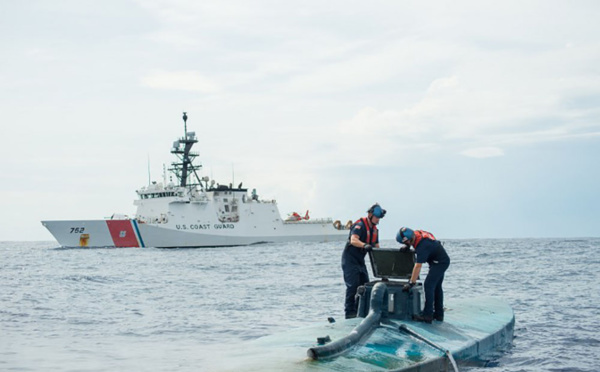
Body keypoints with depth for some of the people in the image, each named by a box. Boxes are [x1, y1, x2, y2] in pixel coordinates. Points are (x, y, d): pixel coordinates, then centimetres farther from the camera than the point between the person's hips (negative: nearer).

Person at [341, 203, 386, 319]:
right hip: (350, 258, -9)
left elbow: (376, 246, 14)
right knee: (353, 285, -13)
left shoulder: (374, 229, 10)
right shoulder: (360, 225, -18)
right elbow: (353, 240, -35)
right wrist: (365, 245, -52)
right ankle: (350, 311, -9)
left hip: (360, 260, 9)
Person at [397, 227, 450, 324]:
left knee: (429, 285, -16)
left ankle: (427, 315, -19)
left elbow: (418, 266, -34)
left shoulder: (422, 246, -33)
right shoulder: (417, 233, -7)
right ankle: (439, 314, 22)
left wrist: (411, 283, -34)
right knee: (437, 287, 15)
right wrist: (407, 246, 3)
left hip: (440, 263, -10)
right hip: (442, 260, 10)